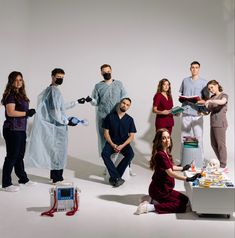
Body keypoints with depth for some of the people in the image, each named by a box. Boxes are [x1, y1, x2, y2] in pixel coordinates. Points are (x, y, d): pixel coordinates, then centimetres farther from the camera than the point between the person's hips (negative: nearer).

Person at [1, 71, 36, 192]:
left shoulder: (20, 94, 13)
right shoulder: (10, 95, -13)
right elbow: (10, 112, -22)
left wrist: (29, 112, 5)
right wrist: (27, 113, -17)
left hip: (21, 130, 9)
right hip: (12, 130, -9)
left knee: (20, 155, 18)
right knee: (12, 156, -2)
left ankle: (23, 179, 32)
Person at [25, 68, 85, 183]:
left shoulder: (49, 90, 14)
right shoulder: (54, 90, -16)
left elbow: (61, 106, 22)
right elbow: (55, 111, -22)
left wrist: (76, 102, 25)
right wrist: (66, 121, -13)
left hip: (53, 126, 10)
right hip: (57, 127, -10)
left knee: (55, 150, 16)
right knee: (59, 151, -1)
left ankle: (54, 175, 26)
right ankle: (57, 178, 7)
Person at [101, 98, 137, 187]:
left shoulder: (130, 119, 3)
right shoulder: (110, 116, 0)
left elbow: (131, 136, 0)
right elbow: (106, 132, -1)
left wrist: (122, 146, -16)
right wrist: (112, 144, -14)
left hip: (124, 143, 1)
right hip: (111, 142, 0)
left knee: (130, 154, -29)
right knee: (104, 153, -31)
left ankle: (113, 177, -22)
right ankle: (117, 177, -29)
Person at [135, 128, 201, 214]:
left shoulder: (166, 152, 6)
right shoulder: (160, 155, -24)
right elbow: (170, 173, -28)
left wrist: (183, 168, 29)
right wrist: (188, 179, -32)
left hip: (163, 188, 10)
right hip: (159, 190, -10)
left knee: (184, 199, 16)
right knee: (182, 206, -9)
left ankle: (153, 200, 10)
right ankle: (151, 207, -11)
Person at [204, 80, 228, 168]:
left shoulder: (224, 95, -4)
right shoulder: (212, 97, 16)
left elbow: (222, 102, -28)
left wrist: (210, 101, -40)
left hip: (220, 124, -7)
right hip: (213, 123, 8)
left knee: (221, 144, -2)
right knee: (213, 144, 12)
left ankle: (223, 166, 6)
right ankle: (221, 162, 26)